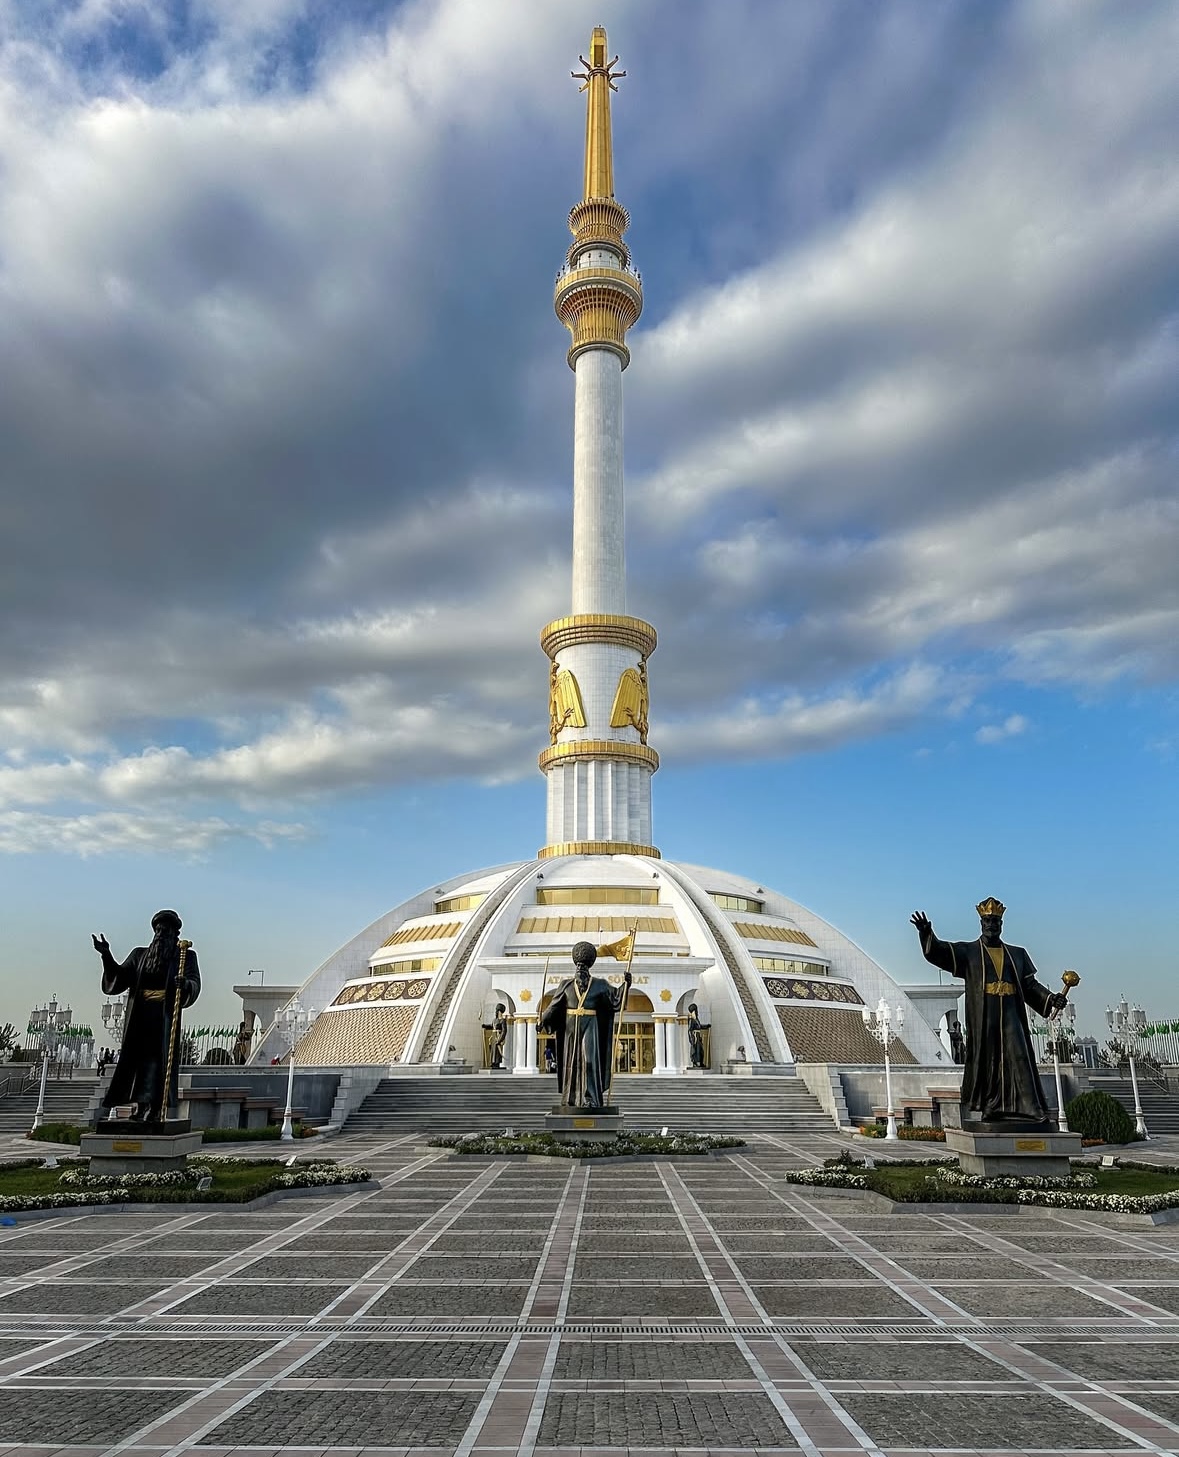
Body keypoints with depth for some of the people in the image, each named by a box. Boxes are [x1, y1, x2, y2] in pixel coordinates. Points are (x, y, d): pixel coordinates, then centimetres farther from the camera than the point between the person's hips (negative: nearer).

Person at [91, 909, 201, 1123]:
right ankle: (140, 1106, 7)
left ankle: (154, 1107, -6)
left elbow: (195, 984, -6)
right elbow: (118, 979, 8)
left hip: (165, 1017, -4)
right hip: (139, 1017, 4)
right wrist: (106, 956, -6)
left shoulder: (185, 956, 7)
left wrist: (185, 984, -30)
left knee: (158, 1058, -7)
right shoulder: (140, 954, 18)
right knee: (135, 1056, 2)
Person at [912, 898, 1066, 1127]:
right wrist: (926, 934, -25)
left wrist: (1050, 998, -2)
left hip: (1011, 1018, 2)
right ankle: (978, 1111, -1)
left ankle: (1029, 1109, -8)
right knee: (983, 1062, -3)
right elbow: (939, 952, -5)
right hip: (982, 1021, -2)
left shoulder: (1017, 954, 18)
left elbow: (1030, 985, 16)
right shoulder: (967, 952, 8)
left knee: (1019, 1060, -6)